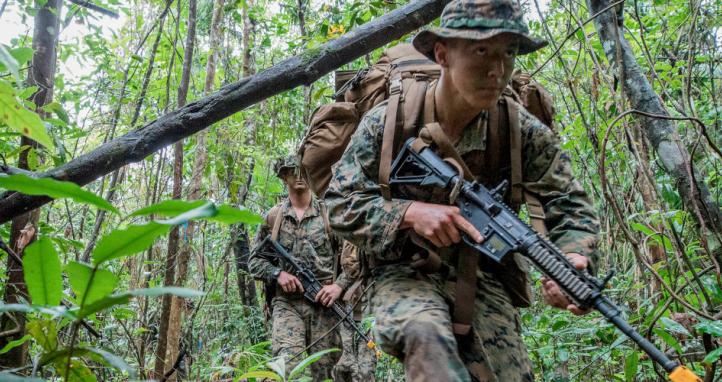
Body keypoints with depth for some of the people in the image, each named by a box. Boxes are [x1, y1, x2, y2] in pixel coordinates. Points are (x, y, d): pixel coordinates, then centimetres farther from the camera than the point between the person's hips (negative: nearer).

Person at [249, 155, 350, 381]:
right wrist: (277, 273, -6)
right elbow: (255, 260, 14)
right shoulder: (273, 218, 10)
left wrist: (340, 285, -10)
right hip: (287, 303, 0)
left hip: (324, 303, 0)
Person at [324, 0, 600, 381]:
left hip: (482, 275, 3)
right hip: (405, 272, -2)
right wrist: (410, 212, -25)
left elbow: (570, 205, -4)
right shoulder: (387, 124, -11)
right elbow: (340, 205, -8)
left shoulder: (521, 131, -7)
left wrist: (573, 259, -27)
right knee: (426, 334, -35)